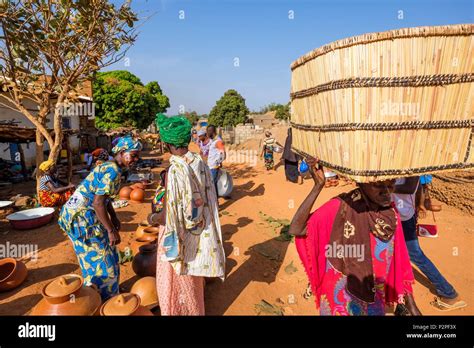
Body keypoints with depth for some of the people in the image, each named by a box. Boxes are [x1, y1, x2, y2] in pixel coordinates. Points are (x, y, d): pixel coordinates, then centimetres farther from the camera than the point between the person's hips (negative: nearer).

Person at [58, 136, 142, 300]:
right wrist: (111, 230, -22)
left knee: (106, 252, 20)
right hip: (82, 215, -10)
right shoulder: (112, 171, -23)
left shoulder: (110, 166, 8)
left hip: (86, 213, 10)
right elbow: (98, 203, -27)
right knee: (98, 259, 3)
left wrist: (114, 217, 16)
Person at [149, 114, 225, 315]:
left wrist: (153, 219, -5)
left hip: (179, 235, -7)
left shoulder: (175, 171, -26)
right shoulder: (200, 163, -6)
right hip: (199, 232, 7)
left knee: (177, 282, 16)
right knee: (192, 279, 27)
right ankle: (195, 310, 48)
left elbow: (170, 213, -24)